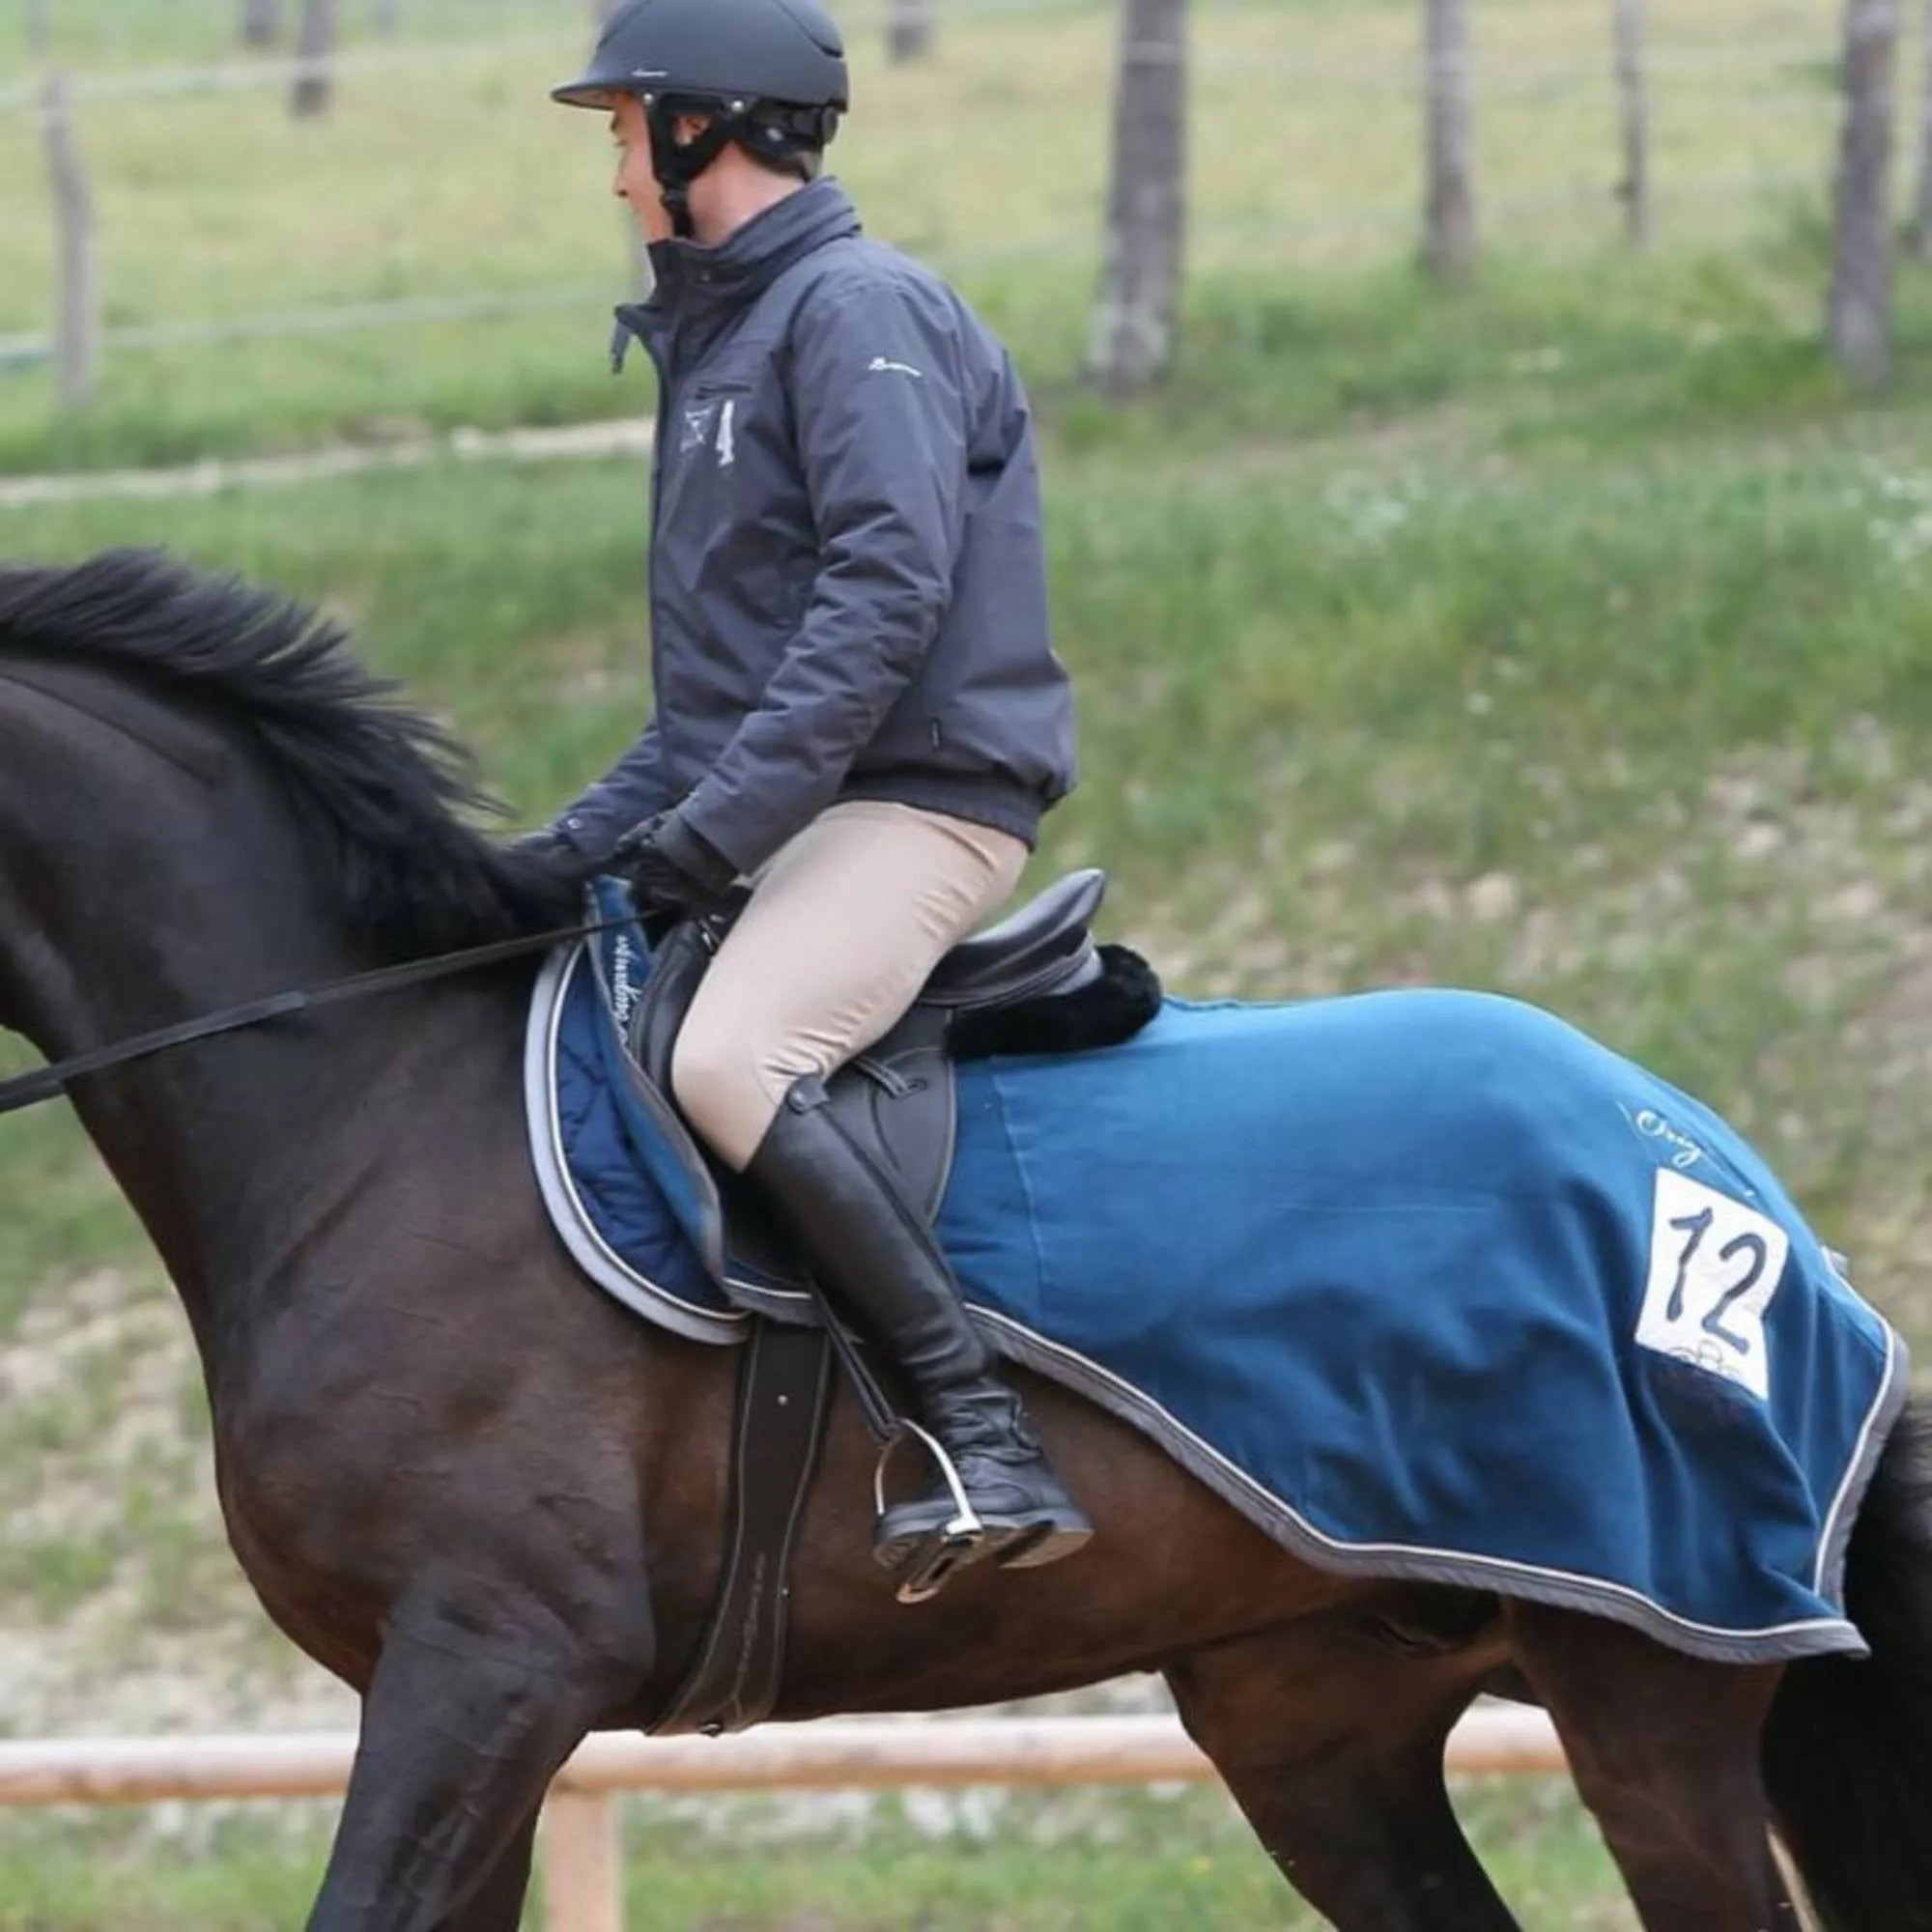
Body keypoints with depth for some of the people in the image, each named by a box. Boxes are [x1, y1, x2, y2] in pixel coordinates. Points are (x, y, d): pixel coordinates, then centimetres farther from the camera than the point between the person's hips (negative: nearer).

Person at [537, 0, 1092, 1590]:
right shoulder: (721, 336, 22)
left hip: (918, 799, -11)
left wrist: (718, 820, -25)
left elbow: (886, 590, -22)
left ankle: (989, 1445, -35)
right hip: (804, 817, 11)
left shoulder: (856, 308, -9)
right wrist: (584, 848, 16)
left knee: (732, 1062, -33)